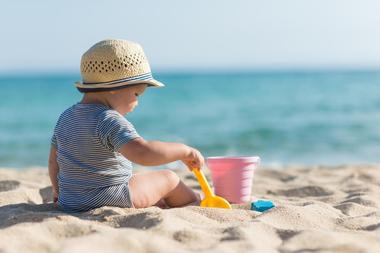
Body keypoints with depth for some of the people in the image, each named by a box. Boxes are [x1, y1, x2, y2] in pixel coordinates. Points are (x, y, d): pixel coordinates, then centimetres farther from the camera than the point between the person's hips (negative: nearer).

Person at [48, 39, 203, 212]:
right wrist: (184, 151, -26)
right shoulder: (110, 120, -22)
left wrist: (58, 191, 30)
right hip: (109, 201, -8)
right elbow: (142, 153, -36)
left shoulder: (66, 117, 5)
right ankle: (194, 202, 32)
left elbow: (54, 160, 15)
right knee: (168, 178, 11)